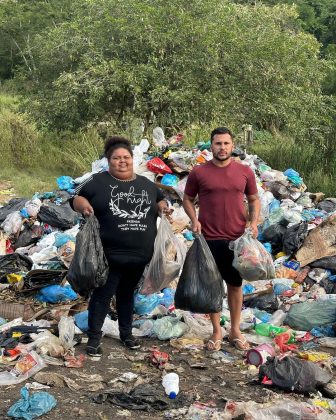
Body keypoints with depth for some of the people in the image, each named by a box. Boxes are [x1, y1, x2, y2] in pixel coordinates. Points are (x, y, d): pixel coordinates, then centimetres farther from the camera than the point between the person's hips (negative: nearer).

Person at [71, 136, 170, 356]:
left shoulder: (147, 184, 11)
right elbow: (77, 198, 3)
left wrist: (163, 206, 1)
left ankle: (126, 333, 30)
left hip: (139, 254, 4)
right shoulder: (98, 181, -1)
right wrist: (84, 205, -19)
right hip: (109, 254, -4)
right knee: (103, 294, 0)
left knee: (127, 293, 17)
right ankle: (94, 337, 11)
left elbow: (160, 200, 24)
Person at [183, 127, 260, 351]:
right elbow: (188, 199, 7)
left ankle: (235, 331, 25)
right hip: (209, 238, -1)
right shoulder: (199, 172, -4)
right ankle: (217, 331, 22)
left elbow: (254, 199, 11)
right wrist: (194, 220, -9)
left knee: (235, 284, 11)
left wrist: (254, 221, -5)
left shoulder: (245, 172, 1)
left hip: (238, 238, 1)